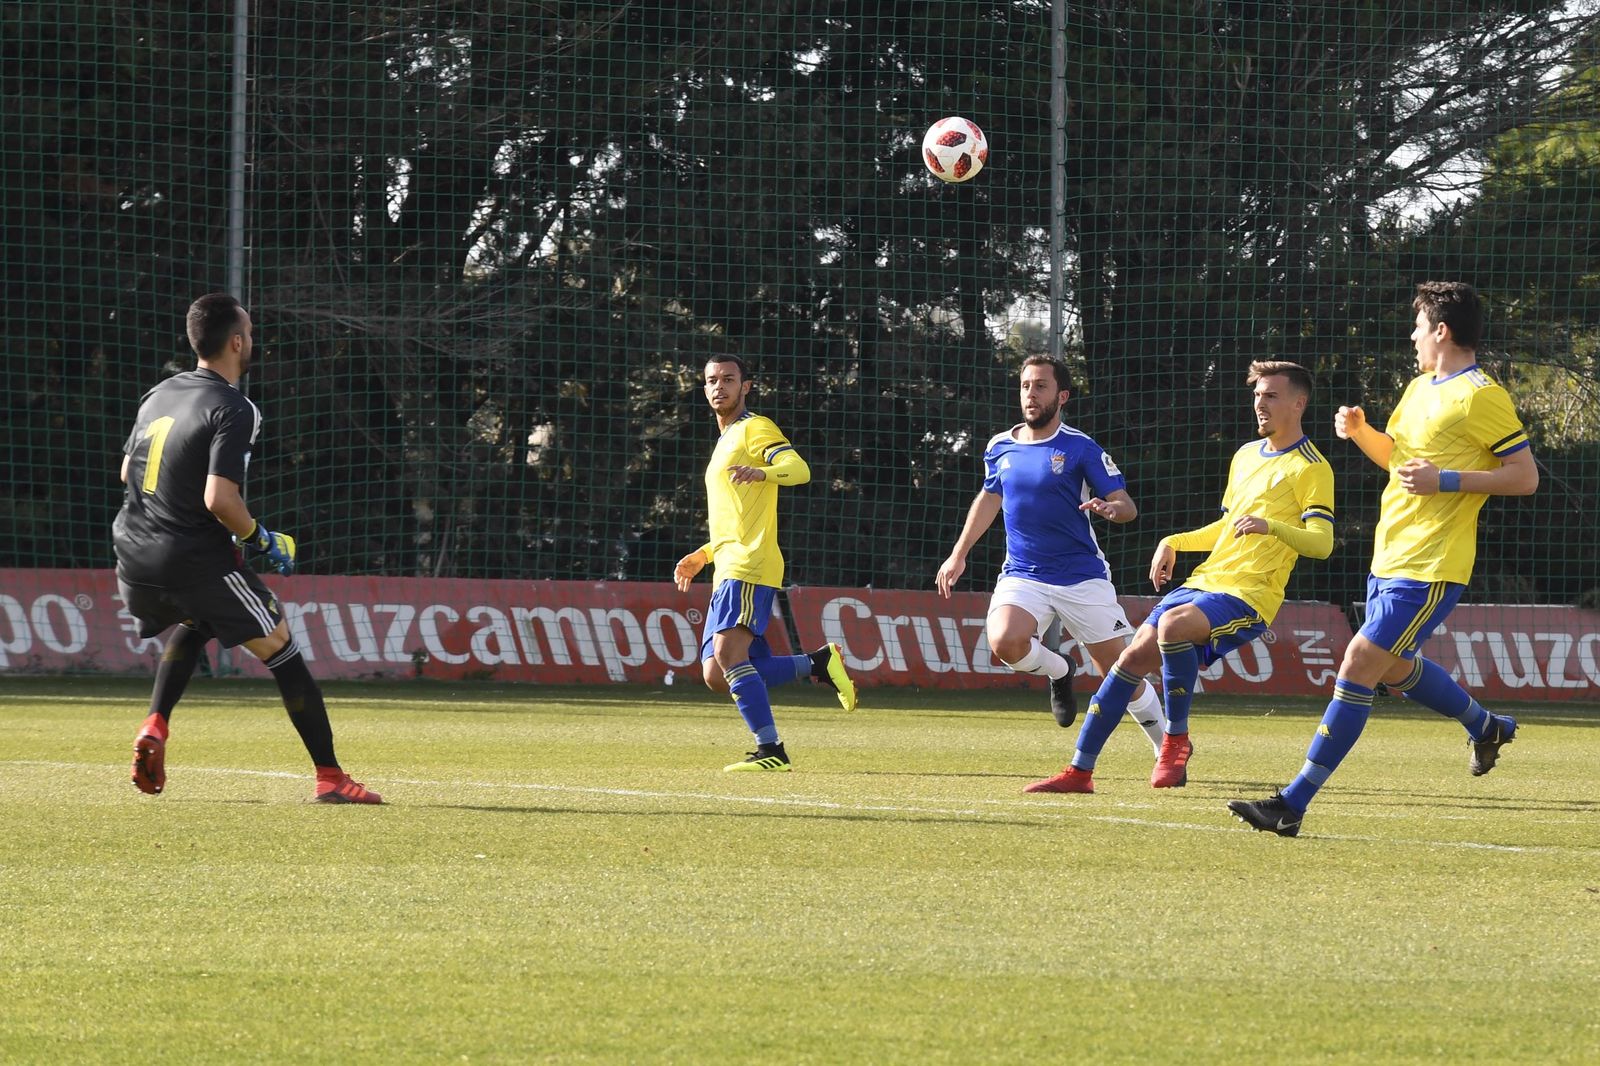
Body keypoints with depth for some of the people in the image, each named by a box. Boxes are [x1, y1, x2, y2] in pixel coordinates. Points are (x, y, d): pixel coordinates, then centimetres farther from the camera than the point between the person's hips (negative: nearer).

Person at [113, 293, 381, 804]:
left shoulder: (159, 394, 10)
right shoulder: (233, 410, -14)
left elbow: (127, 471, 22)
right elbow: (220, 498, -24)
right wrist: (261, 540, -8)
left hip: (134, 552, 7)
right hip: (195, 559, -7)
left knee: (196, 622, 36)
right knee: (281, 648, 4)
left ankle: (154, 727, 17)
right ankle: (329, 777, 1)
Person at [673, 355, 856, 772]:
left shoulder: (755, 429, -1)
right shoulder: (725, 441, 29)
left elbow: (798, 469, -20)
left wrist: (761, 472, -39)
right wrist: (702, 556, 30)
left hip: (750, 567, -10)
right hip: (729, 571, 10)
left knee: (729, 653, -23)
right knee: (717, 675, 1)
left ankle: (770, 751, -26)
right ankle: (818, 664, 9)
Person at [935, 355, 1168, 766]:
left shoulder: (1080, 448, -7)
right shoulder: (1000, 447, 6)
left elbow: (1128, 507, -8)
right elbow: (989, 498, 24)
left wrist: (1109, 508, -32)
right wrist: (958, 554, 23)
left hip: (1083, 577, -3)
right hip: (1022, 575, 3)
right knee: (1005, 642, -28)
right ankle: (1059, 672, 5)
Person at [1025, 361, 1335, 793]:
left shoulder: (1311, 469, -6)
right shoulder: (1246, 455, 20)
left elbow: (1322, 543, -17)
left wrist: (1271, 527, -33)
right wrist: (1174, 542, 21)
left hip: (1248, 596, -8)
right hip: (1205, 580, 8)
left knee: (1173, 624, -34)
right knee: (1133, 657, -2)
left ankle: (1177, 739, -17)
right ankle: (1080, 771, 4)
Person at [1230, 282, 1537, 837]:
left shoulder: (1481, 396, -12)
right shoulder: (1419, 389, 14)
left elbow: (1525, 477, -13)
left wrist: (1445, 480, -20)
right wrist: (1360, 430, 8)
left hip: (1429, 569, -10)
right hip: (1390, 558, 10)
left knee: (1358, 665, -14)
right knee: (1394, 667, 23)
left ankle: (1293, 805, -15)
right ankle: (1486, 726, 47)